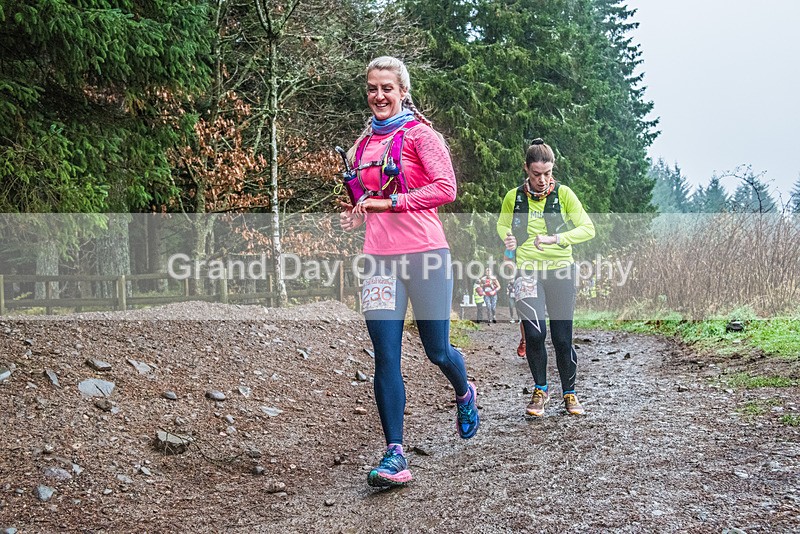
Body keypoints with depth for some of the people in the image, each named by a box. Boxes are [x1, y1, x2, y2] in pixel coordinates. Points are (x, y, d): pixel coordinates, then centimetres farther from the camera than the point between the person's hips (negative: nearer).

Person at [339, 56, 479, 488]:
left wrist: (389, 202, -13)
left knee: (437, 351, 6)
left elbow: (446, 188, -11)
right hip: (379, 257, 4)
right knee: (385, 357, -4)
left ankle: (464, 393, 41)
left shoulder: (420, 133, -1)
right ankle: (395, 454, -1)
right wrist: (356, 214, 8)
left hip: (424, 254, -4)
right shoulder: (363, 143, 17)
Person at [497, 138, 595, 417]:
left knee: (562, 338, 1)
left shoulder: (563, 194, -3)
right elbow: (502, 224, 20)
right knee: (534, 332, -16)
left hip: (560, 270, 0)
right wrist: (507, 238, -4)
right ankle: (540, 389, 8)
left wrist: (556, 239, -18)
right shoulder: (513, 197, 2)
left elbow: (588, 228, -4)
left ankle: (569, 393, 23)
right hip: (527, 271, 0)